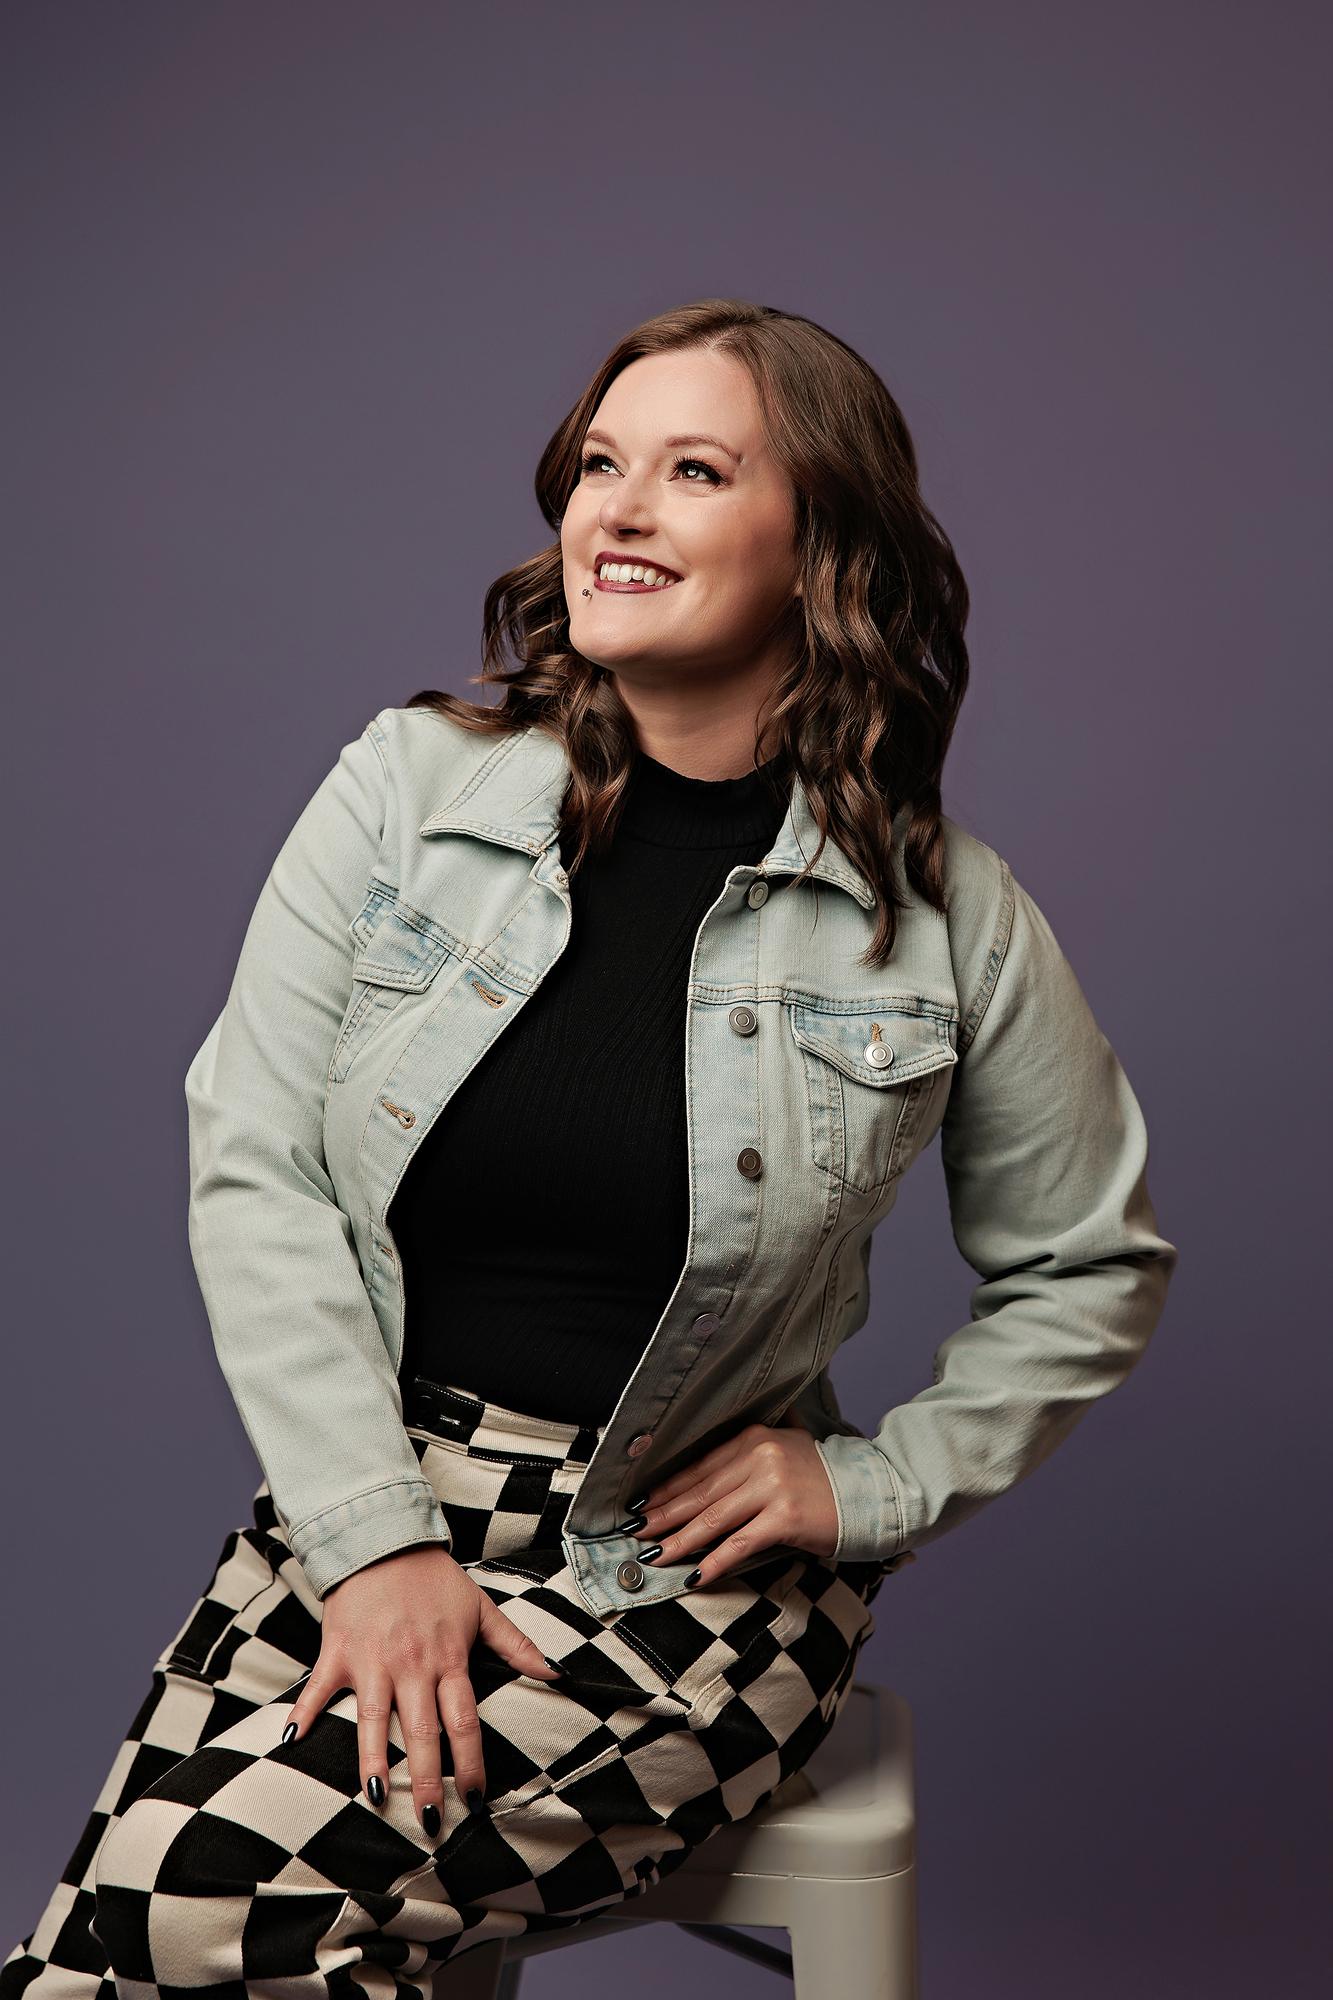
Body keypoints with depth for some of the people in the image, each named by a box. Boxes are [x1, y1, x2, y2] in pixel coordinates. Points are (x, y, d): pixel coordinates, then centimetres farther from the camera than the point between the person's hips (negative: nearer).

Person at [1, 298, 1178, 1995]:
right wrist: (376, 1539, -11)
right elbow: (254, 1172, -3)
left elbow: (1090, 1268, 10)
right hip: (361, 1489, 2)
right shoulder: (408, 787, -1)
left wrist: (876, 1482, 0)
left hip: (687, 1571, -2)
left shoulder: (945, 917, -3)